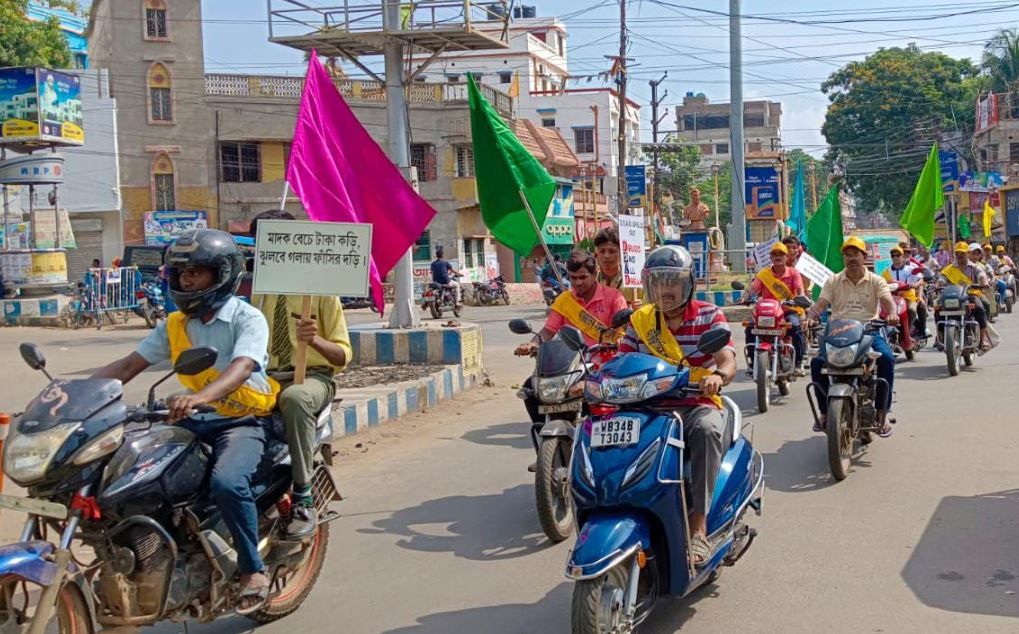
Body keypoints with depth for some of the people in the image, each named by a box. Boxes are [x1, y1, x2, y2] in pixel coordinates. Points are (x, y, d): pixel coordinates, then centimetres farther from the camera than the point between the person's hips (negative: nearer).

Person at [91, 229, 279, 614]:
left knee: (226, 482, -34)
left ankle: (253, 570, -14)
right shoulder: (175, 325, 11)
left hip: (241, 421, -6)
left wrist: (200, 396, -46)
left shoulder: (247, 318, -8)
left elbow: (241, 368, -27)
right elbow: (128, 366, 9)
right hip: (194, 421, 7)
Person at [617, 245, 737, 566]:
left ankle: (698, 528, -37)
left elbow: (728, 361, -13)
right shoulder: (640, 320, 10)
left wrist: (718, 375, -38)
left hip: (699, 404, -2)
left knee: (706, 429, -39)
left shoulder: (709, 316, 1)